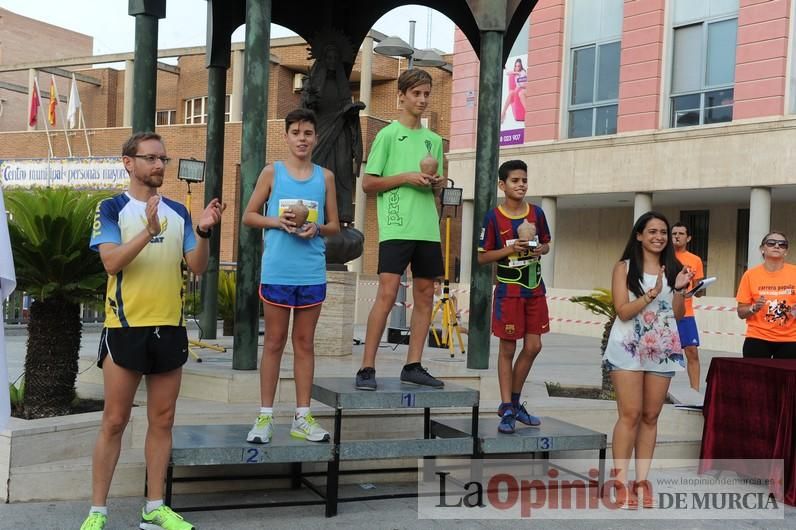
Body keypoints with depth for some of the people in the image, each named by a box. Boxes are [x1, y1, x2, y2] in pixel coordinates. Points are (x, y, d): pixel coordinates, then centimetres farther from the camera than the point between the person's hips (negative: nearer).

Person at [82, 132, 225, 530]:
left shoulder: (177, 212, 10)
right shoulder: (112, 209, -3)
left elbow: (197, 266, 6)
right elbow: (111, 262, -16)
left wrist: (203, 231, -11)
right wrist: (149, 231, -28)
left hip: (170, 327, 5)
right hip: (126, 327, -4)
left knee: (162, 419, 8)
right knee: (115, 421, 1)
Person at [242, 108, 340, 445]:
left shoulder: (325, 176, 8)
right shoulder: (272, 172, 3)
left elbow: (334, 225, 12)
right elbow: (249, 216, 6)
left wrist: (317, 229, -10)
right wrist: (276, 221, -12)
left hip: (312, 273, 2)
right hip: (277, 271, -2)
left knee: (305, 343, 8)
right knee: (274, 343, 4)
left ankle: (302, 417, 14)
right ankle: (265, 416, 12)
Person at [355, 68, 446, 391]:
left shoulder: (434, 140, 18)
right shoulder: (388, 135, 1)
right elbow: (368, 184, -2)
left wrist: (437, 183, 1)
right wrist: (406, 177, -12)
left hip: (427, 228, 6)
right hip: (396, 227, -6)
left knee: (425, 296, 6)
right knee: (387, 294, -13)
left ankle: (413, 366, 14)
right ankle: (367, 369, -9)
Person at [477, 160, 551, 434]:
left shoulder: (536, 213, 4)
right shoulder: (493, 217, -8)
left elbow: (546, 244, 17)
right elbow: (482, 257, -5)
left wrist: (540, 249, -7)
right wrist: (511, 249, -19)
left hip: (535, 289, 5)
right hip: (508, 290, -4)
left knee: (533, 347, 5)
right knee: (507, 349, 1)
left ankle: (512, 404, 22)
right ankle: (508, 411, 9)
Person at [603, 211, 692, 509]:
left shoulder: (673, 268, 9)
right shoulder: (624, 267, 0)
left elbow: (678, 314, 8)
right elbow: (623, 311, -8)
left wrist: (680, 289, -8)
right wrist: (652, 293, -18)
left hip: (662, 349, 3)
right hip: (629, 348, -3)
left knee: (651, 416, 6)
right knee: (630, 415, -6)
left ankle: (642, 479, 11)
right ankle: (621, 482, -3)